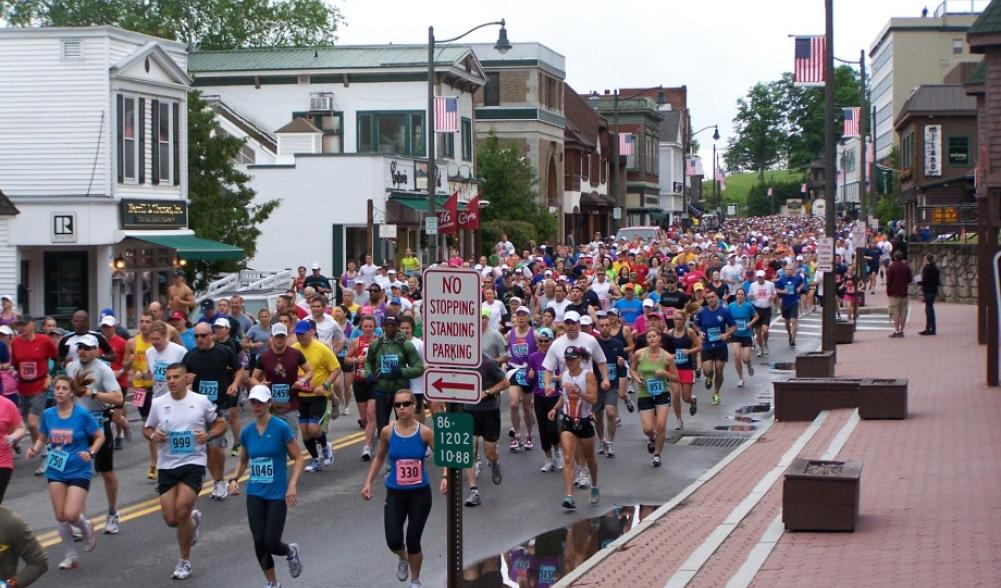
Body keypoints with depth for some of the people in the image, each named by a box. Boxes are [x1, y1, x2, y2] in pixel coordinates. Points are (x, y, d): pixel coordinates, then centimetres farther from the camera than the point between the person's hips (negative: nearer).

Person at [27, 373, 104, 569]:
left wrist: (91, 452, -18)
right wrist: (35, 450, -8)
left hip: (79, 471, -4)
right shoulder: (48, 414, -1)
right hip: (55, 471, 4)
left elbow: (99, 437, -2)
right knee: (60, 516, 4)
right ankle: (71, 556, 22)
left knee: (71, 515, -14)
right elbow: (42, 438, 12)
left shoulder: (82, 414, -12)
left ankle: (86, 528, 22)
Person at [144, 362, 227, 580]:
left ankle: (184, 562, 2)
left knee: (181, 510, -18)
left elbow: (221, 424, 8)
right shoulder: (158, 403, 1)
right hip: (166, 465, 3)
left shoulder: (201, 401, -3)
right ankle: (193, 518, 38)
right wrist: (153, 435, -9)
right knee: (171, 519, -1)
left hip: (193, 463, -3)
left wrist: (209, 435, -12)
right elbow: (147, 429, 14)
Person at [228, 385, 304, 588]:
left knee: (271, 543, -7)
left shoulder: (281, 428, -10)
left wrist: (293, 484, -18)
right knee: (259, 543, 1)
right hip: (255, 495, 4)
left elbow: (298, 458, -7)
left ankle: (291, 551, 29)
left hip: (278, 495, -4)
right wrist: (234, 479, 0)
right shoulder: (247, 432, 4)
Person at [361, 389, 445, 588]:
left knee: (413, 541, 3)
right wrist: (368, 482, 4)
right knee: (394, 541, -10)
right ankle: (402, 559, 28)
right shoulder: (387, 432, -6)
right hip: (395, 494, 1)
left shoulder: (425, 432, -12)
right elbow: (379, 457, 10)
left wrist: (445, 477, -22)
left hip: (420, 493, -1)